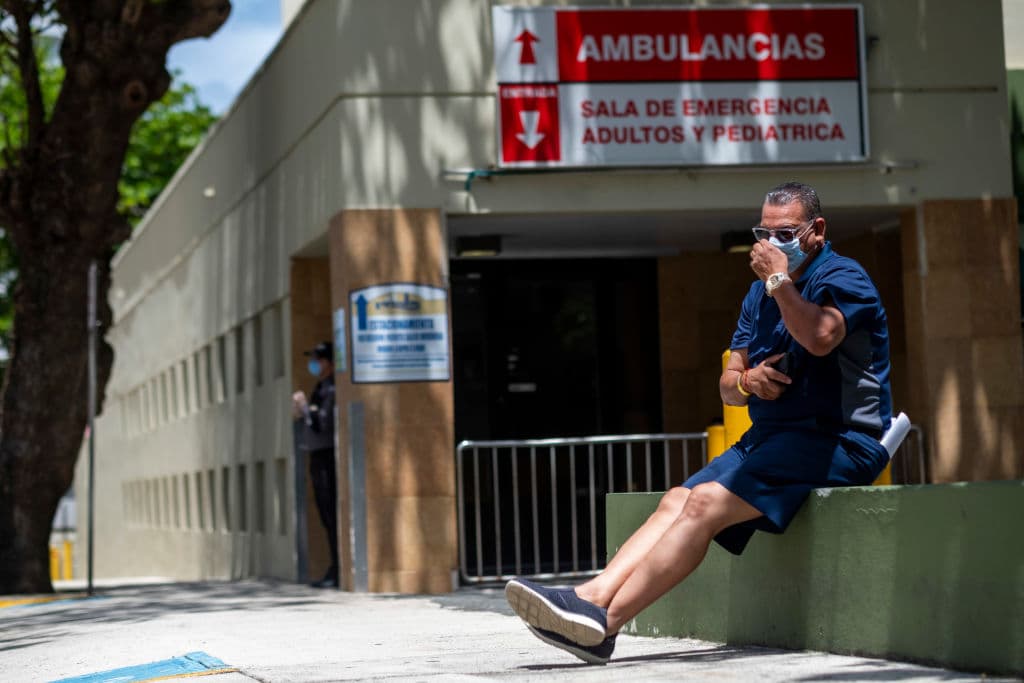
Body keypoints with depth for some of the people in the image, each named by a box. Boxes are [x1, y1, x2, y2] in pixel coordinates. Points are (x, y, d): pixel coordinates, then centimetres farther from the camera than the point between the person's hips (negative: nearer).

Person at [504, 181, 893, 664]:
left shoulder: (842, 277, -7)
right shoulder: (761, 293, 19)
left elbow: (820, 337, -31)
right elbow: (727, 386, 17)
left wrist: (779, 279, -21)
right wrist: (746, 380, -6)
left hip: (837, 442, -9)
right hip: (771, 437, 9)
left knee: (706, 502, -24)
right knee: (677, 501, -9)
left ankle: (603, 623, -31)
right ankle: (591, 597, -24)